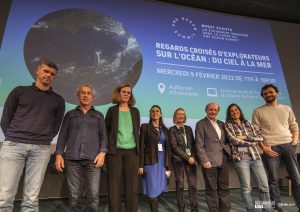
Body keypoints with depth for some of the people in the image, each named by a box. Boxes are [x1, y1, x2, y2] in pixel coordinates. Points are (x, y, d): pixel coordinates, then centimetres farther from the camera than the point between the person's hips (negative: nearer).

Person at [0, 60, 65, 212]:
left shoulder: (58, 100, 13)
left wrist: (44, 140, 4)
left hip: (41, 149, 1)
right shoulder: (20, 91, 11)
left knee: (31, 199, 3)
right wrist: (13, 139, 3)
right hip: (14, 145, 0)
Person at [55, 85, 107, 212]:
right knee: (75, 195, 2)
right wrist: (59, 154, 1)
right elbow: (63, 136, 12)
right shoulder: (70, 114, 16)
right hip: (73, 159, 1)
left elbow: (103, 136, 9)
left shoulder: (99, 115, 16)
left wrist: (102, 153, -5)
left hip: (93, 159, 0)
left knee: (93, 195, -5)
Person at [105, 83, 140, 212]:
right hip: (115, 151, -2)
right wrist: (109, 146, -2)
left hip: (132, 151, 2)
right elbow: (106, 130, 4)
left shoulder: (135, 111, 11)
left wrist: (137, 146, 9)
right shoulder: (112, 110, 4)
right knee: (114, 186, 4)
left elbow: (137, 131, 13)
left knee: (132, 185, 6)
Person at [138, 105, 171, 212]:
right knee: (153, 190, -2)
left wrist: (168, 166, 8)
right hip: (150, 161, -4)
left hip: (162, 162, 4)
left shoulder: (165, 129, 11)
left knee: (158, 189, 10)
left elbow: (167, 148, 11)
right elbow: (141, 146, -6)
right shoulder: (145, 127, -2)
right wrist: (141, 165, -11)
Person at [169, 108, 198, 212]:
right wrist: (187, 157, -12)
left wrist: (193, 156, -5)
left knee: (193, 185, 2)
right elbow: (174, 146, -8)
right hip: (178, 159, -3)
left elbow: (193, 143, 11)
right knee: (180, 185, 4)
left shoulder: (188, 128, 12)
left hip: (191, 158, 4)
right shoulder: (172, 130, -2)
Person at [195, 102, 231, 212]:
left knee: (224, 188, 13)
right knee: (212, 189, 4)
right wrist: (204, 160, -17)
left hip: (223, 160, 6)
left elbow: (225, 141, 20)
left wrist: (228, 153, 4)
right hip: (210, 161, -6)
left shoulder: (221, 123, 16)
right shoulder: (201, 124, -3)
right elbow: (199, 145, -9)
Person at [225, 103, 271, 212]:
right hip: (240, 158, -4)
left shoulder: (248, 124, 16)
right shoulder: (228, 125, 3)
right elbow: (234, 141, -9)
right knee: (246, 187, 1)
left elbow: (260, 137, 7)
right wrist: (252, 142, -2)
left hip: (255, 156, 4)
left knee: (264, 185, 4)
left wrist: (245, 137, -6)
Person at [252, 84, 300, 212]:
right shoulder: (258, 111, 4)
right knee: (273, 179, 2)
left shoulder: (286, 109, 14)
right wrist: (263, 147, -9)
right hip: (270, 147, -2)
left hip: (289, 145, 3)